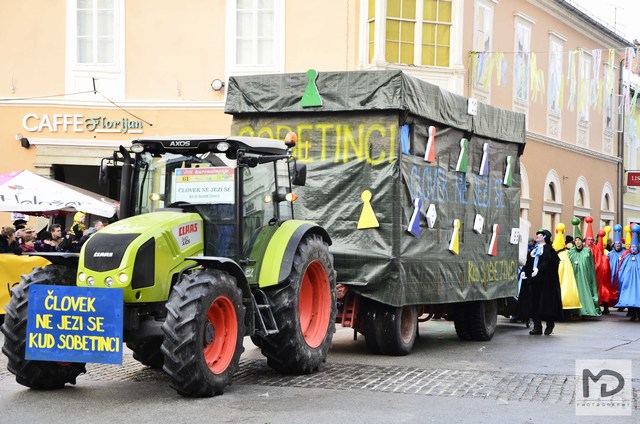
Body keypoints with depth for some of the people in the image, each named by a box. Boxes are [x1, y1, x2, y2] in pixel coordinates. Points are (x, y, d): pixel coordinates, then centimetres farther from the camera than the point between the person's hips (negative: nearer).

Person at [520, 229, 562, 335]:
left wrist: (539, 269, -30)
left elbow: (548, 262, -15)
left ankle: (550, 324, 10)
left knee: (545, 301, -5)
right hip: (533, 279, 6)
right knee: (534, 302, 0)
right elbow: (528, 263, 17)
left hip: (545, 280, -6)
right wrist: (524, 271, -1)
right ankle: (537, 326, 3)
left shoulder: (548, 249, 0)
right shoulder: (533, 250, 20)